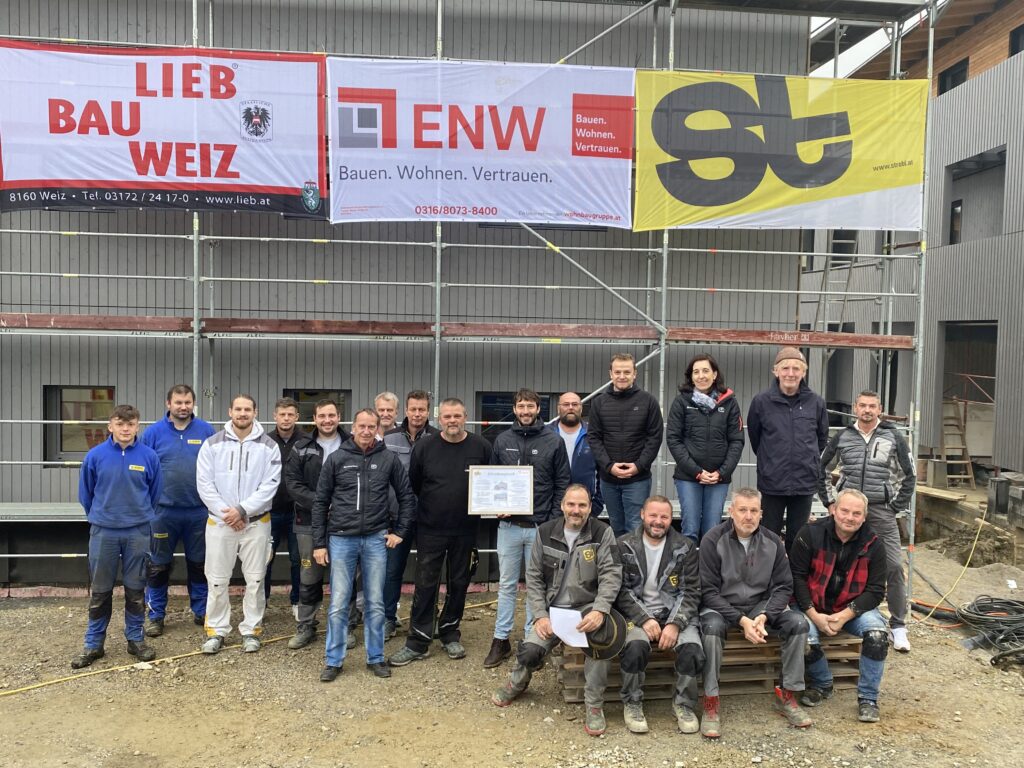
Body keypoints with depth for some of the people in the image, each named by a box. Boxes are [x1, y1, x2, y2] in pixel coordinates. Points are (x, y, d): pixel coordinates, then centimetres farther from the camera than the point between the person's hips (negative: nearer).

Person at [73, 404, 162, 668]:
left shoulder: (149, 456, -7)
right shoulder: (95, 455, -6)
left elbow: (155, 493, 5)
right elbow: (85, 493, 7)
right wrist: (98, 517, 13)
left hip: (138, 532, 0)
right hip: (103, 532, 0)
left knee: (135, 589, 10)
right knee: (100, 591, 9)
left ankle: (136, 639, 23)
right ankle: (93, 643, 22)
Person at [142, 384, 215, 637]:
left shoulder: (206, 431, 0)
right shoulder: (153, 432, -1)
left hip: (199, 511, 1)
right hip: (163, 511, -1)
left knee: (199, 564, 13)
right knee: (158, 566, 8)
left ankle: (201, 611, 27)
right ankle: (156, 616, 22)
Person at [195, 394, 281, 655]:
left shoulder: (268, 446, -2)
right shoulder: (213, 444, 1)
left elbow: (270, 485, -7)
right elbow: (205, 484, -2)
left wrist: (242, 509, -15)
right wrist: (226, 513, -9)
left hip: (257, 522, 0)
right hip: (219, 522, 1)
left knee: (255, 580, 6)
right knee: (217, 580, 6)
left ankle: (251, 630, 18)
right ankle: (216, 631, 19)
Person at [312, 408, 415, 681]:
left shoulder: (389, 459, 1)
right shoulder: (337, 459, 0)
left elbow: (407, 498, 9)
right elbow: (320, 502, 3)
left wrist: (400, 531, 4)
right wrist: (319, 542, 1)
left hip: (376, 539, 1)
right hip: (341, 539, 0)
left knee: (375, 603, 8)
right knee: (338, 604, 3)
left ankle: (376, 658, 21)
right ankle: (333, 660, 16)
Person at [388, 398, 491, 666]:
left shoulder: (481, 447, -3)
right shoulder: (424, 447, -4)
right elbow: (413, 483, 4)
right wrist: (431, 504, 4)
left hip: (465, 530, 1)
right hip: (430, 530, -1)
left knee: (459, 583, 13)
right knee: (425, 585, 1)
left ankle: (450, 634, 30)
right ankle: (418, 642, 11)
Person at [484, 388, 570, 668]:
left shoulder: (554, 442, -1)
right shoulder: (502, 441, 5)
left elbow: (562, 485, 0)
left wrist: (554, 522, -6)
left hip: (541, 527, -1)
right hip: (509, 526, 2)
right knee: (506, 584, 9)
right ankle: (501, 640, 18)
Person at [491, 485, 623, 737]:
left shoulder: (602, 533, -4)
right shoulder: (546, 532, 3)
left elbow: (611, 575, -11)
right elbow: (534, 577, 6)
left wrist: (600, 611, -26)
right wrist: (540, 615, -5)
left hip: (588, 609, -2)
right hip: (553, 609, 2)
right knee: (529, 652, -19)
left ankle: (594, 705, -14)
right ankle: (517, 682, 20)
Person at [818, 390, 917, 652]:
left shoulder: (893, 438, 2)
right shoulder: (842, 437, 6)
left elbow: (909, 475, 7)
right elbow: (820, 468, 14)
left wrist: (897, 508, 2)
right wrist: (829, 501, 8)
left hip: (881, 512, -1)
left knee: (894, 566, -5)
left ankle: (898, 626, 7)